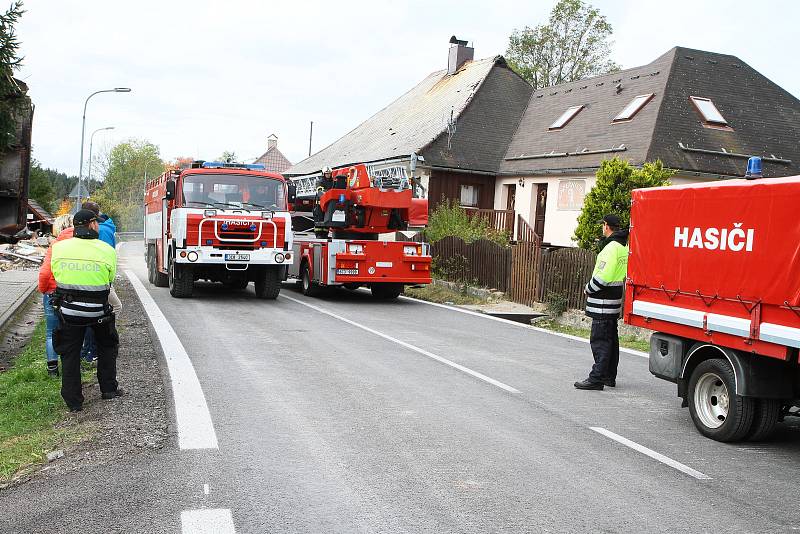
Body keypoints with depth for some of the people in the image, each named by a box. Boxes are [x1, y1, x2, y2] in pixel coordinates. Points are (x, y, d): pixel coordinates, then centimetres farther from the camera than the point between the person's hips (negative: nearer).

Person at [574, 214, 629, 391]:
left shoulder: (611, 247, -18)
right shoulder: (624, 246, 12)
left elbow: (602, 276, -23)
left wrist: (588, 289, -7)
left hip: (603, 303, -10)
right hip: (615, 302, 10)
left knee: (600, 341, -7)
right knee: (611, 339, 15)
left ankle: (597, 378, -6)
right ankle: (609, 376, 23)